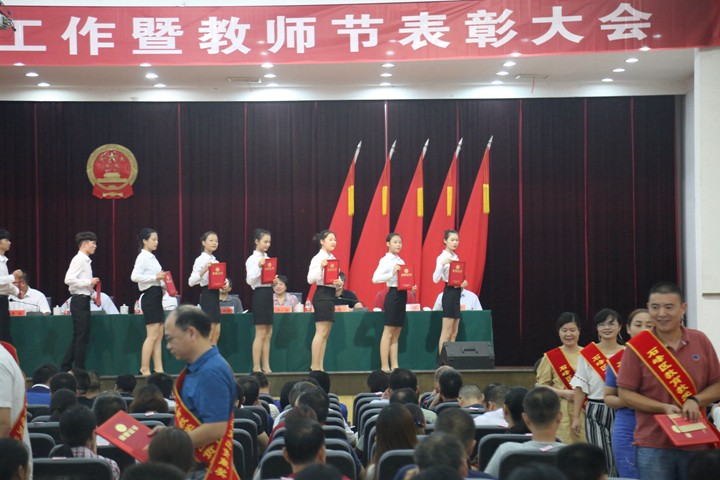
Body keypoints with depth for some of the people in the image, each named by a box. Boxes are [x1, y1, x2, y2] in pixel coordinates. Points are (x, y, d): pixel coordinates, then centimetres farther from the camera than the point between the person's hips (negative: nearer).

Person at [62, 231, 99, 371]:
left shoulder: (85, 260, 16)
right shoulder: (79, 260, -13)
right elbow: (69, 279, -22)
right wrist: (89, 282, -18)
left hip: (83, 301, 10)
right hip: (80, 301, -10)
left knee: (79, 337, 12)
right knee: (81, 338, -5)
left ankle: (65, 368, 16)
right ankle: (79, 370, 0)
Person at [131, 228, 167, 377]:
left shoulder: (151, 257, 16)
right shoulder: (143, 257, -11)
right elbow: (134, 276, -24)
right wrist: (155, 277, -23)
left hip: (157, 296, 9)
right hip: (149, 296, -9)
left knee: (159, 336, 8)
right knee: (152, 336, -9)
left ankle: (158, 369, 9)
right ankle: (144, 369, -5)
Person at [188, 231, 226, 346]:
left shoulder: (215, 260, 15)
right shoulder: (200, 260, -8)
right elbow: (191, 282, -16)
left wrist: (224, 283, 0)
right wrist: (204, 271, -30)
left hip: (215, 294, 8)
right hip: (207, 294, -8)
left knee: (216, 332, 6)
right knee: (209, 334, -8)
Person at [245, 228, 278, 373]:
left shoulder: (267, 259, 14)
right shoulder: (252, 259, -8)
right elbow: (250, 280, -15)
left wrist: (274, 280, 2)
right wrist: (259, 266, -24)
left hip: (269, 294, 8)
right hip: (259, 294, -8)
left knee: (268, 333, 8)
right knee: (261, 333, -6)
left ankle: (266, 366, 12)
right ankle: (256, 367, -1)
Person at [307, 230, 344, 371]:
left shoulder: (332, 258, 14)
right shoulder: (318, 258, -10)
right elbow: (310, 279, -17)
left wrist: (339, 283, -3)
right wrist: (321, 268, -30)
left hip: (331, 294, 9)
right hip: (322, 294, -9)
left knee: (326, 333, 8)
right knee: (321, 332, -9)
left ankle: (319, 366, 10)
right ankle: (314, 366, -7)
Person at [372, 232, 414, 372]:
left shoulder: (401, 261, 14)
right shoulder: (385, 260, -8)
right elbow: (375, 278, -19)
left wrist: (410, 286, 4)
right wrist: (392, 273, -26)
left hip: (402, 295, 8)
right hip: (393, 294, -8)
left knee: (396, 333, 8)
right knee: (388, 333, -5)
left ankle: (394, 366, 10)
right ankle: (384, 366, -3)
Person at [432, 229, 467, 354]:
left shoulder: (456, 257, 13)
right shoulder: (442, 257, -10)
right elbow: (436, 279, -20)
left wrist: (463, 282, 1)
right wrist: (442, 264, -33)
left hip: (457, 293, 8)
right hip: (450, 293, -8)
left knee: (454, 334, 7)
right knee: (446, 333, -8)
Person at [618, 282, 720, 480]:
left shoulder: (700, 341, 3)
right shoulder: (637, 346, -5)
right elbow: (625, 393, -4)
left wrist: (695, 401, -12)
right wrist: (663, 407, -17)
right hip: (653, 445, -2)